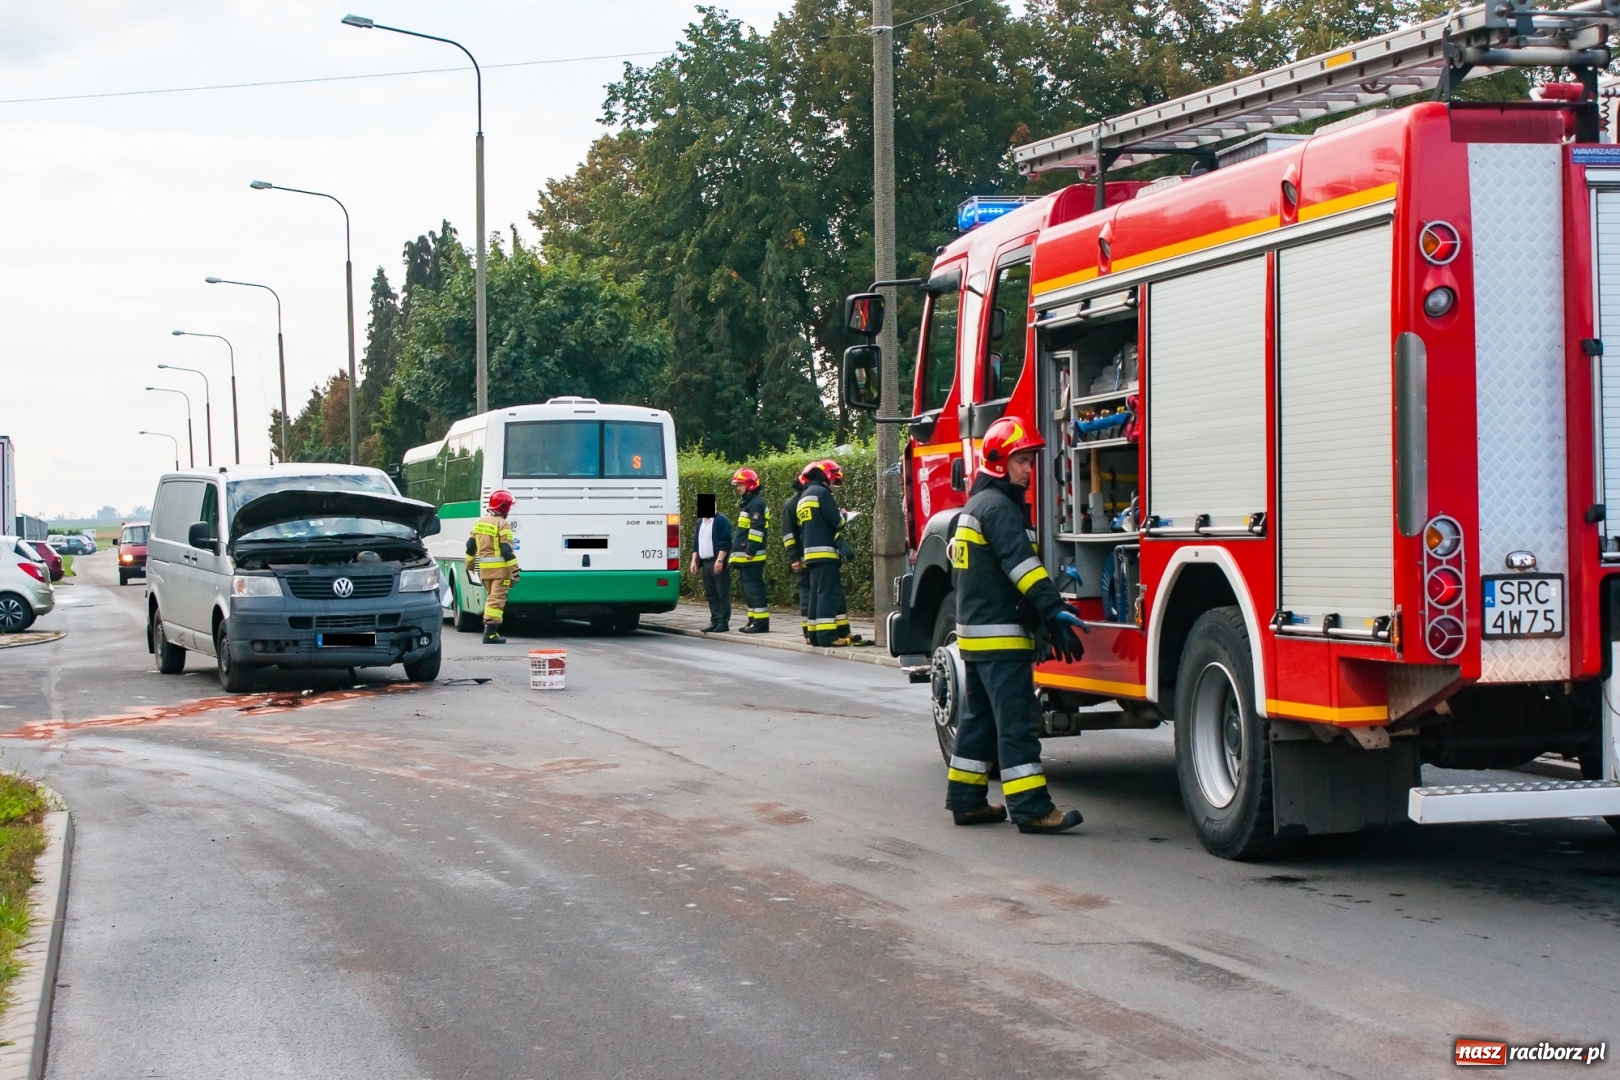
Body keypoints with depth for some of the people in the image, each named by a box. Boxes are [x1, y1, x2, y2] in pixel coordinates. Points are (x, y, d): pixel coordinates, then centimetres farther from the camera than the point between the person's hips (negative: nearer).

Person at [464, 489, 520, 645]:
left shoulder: (480, 522, 11)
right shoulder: (503, 524, -12)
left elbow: (471, 545, 16)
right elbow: (507, 550, -18)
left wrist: (469, 564, 28)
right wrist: (514, 570, -16)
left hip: (484, 567, 7)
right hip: (500, 567, -7)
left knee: (490, 597, 19)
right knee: (497, 599, -8)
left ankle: (490, 629, 20)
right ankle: (490, 633, -15)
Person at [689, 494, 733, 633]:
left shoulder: (722, 521, -6)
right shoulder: (700, 522, 19)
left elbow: (725, 543, -13)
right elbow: (696, 543, 23)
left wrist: (719, 560, -20)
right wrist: (694, 561, 14)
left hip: (718, 564, -8)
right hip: (705, 563, 8)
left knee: (722, 594, -5)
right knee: (710, 595, 9)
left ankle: (723, 622, -5)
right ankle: (715, 621, 13)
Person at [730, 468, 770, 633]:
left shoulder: (756, 503, -12)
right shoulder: (748, 503, 21)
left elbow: (756, 529, -21)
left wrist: (750, 550, -24)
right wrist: (738, 552, 24)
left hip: (751, 557, -11)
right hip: (744, 557, 11)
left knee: (754, 589, -11)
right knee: (748, 590, 13)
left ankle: (762, 622, -11)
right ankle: (753, 620, 18)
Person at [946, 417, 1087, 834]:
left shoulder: (975, 506, 20)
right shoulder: (998, 507, -13)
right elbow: (1021, 564, -25)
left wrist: (1045, 615, 22)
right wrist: (1055, 610, -32)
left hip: (975, 631, 11)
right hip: (1000, 634, -11)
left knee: (980, 718, 14)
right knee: (1017, 721, -11)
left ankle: (966, 799, 18)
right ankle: (1030, 807, -13)